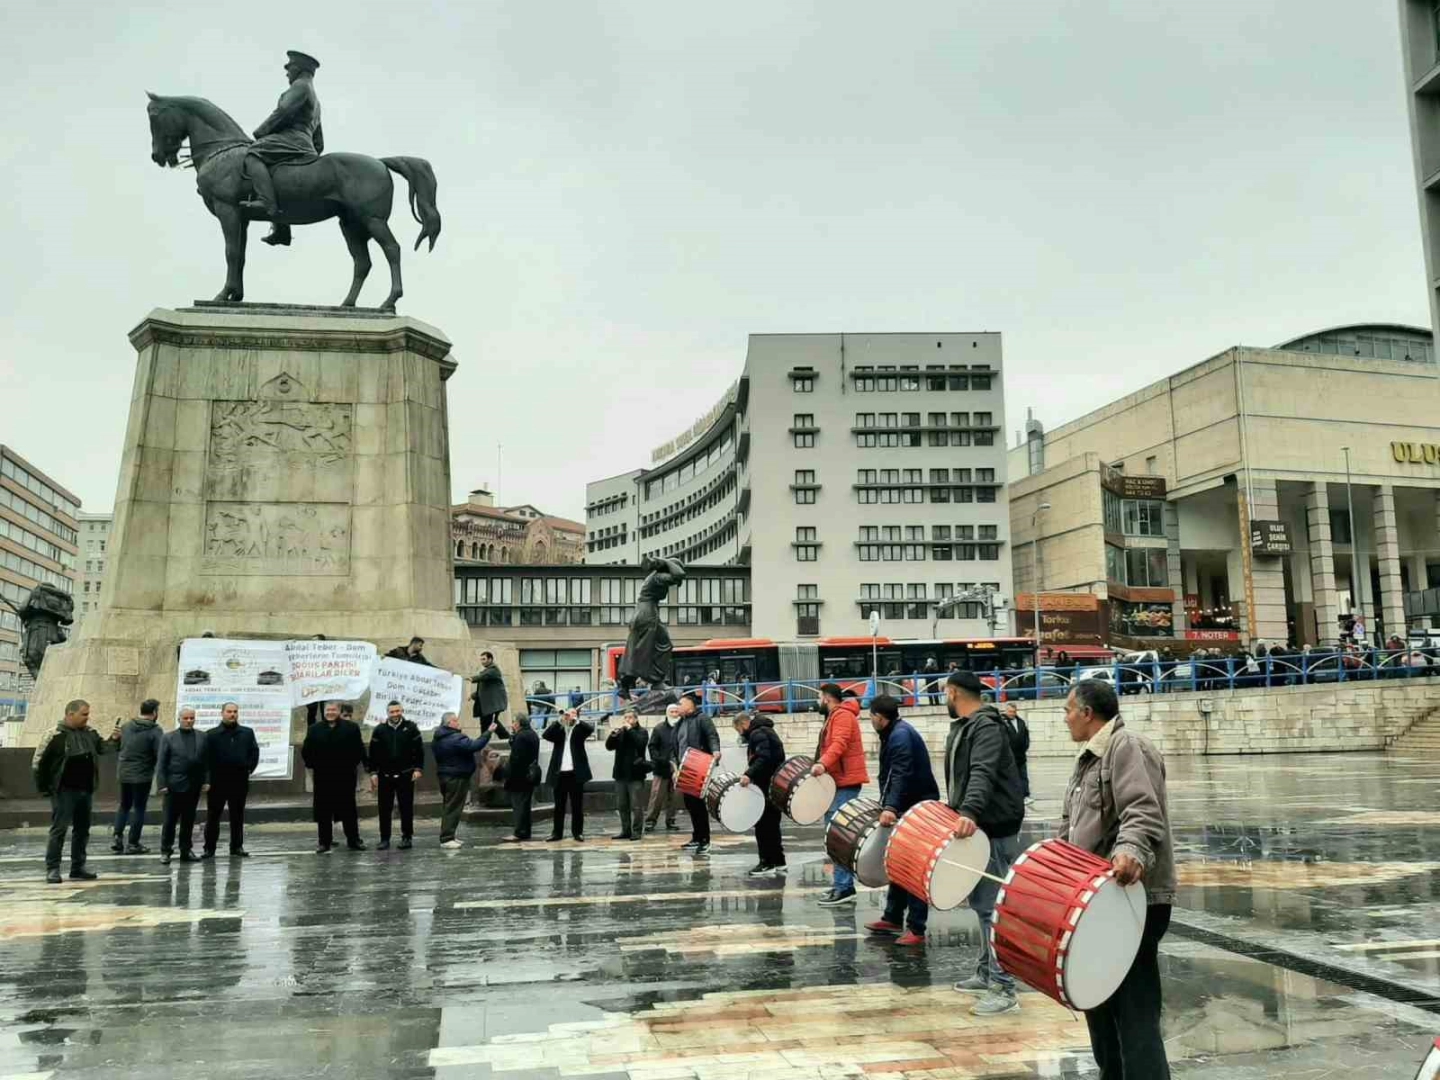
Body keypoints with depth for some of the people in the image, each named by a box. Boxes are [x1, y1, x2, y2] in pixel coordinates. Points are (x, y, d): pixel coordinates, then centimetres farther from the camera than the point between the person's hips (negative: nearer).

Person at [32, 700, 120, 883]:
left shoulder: (90, 733, 6)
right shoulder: (56, 735, -13)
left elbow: (103, 748, 12)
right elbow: (38, 762, -9)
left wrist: (113, 740, -9)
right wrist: (44, 788, -7)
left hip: (86, 790, 7)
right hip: (64, 791, -7)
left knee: (82, 830, 11)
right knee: (59, 829, -5)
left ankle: (78, 868, 20)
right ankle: (52, 869, 2)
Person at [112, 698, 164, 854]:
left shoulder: (126, 727, 4)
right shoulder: (155, 731, -15)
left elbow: (118, 746, 10)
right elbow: (160, 754, -18)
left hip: (124, 773, 5)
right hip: (142, 775, -5)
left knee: (124, 806, 20)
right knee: (139, 808, 5)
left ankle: (117, 838, 13)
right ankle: (133, 844, 9)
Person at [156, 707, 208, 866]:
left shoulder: (202, 737, 7)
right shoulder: (169, 738, 2)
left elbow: (207, 761, 4)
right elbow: (161, 763, -1)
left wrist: (206, 781, -3)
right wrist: (162, 784, -8)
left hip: (194, 786, 2)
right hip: (174, 786, -2)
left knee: (189, 821, 9)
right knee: (170, 820, 2)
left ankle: (186, 850, 17)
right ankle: (165, 851, 11)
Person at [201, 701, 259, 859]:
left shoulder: (247, 733, 7)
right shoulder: (212, 734, 0)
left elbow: (255, 752, 11)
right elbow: (205, 757, -1)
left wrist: (249, 768, 2)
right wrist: (209, 774, -7)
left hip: (240, 781, 2)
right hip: (217, 782, -2)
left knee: (237, 816, 9)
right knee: (213, 816, 3)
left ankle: (237, 846, 17)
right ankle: (209, 847, 11)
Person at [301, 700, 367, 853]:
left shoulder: (351, 728, 0)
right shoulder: (315, 730, 5)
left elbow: (359, 749, 2)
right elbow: (306, 751, 8)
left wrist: (353, 765, -1)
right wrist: (312, 766, 3)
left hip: (345, 776, -1)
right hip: (322, 777, 1)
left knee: (349, 809, 6)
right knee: (323, 811, 4)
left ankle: (353, 840, 14)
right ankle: (324, 842, 12)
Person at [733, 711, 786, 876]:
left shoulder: (758, 734, -12)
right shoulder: (764, 731, 20)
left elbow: (764, 758, -25)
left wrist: (748, 774, -34)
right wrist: (750, 775, 18)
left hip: (768, 786, -11)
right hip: (775, 784, 11)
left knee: (763, 824, -6)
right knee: (772, 823, 16)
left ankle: (767, 863, -5)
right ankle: (778, 862, 22)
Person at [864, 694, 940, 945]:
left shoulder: (901, 735, -18)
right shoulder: (894, 734, 14)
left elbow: (901, 775, -31)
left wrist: (890, 807, -40)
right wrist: (888, 805, 23)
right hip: (906, 809, 11)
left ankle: (916, 929, -5)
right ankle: (893, 918, 27)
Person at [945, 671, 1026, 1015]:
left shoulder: (986, 727, -16)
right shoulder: (962, 727, 16)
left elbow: (982, 774, -33)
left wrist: (969, 813, -45)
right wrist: (958, 812, 27)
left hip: (995, 828, -10)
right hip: (975, 825, 10)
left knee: (992, 906, -10)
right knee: (980, 902, 16)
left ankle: (1004, 988, -6)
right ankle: (986, 971, 27)